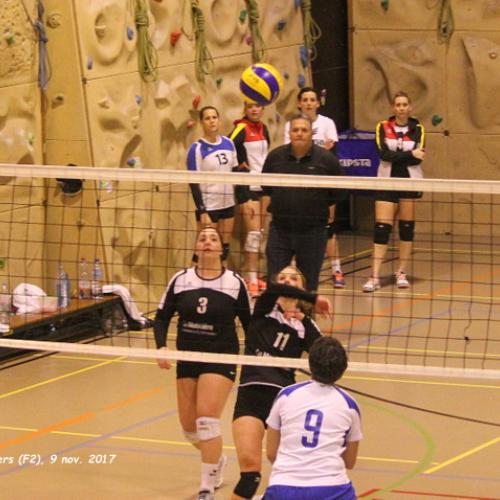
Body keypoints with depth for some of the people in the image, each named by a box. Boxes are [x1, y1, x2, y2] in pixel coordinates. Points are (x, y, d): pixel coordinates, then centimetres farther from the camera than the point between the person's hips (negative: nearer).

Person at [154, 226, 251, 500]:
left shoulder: (235, 282, -5)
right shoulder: (180, 280, -1)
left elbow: (250, 324, 2)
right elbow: (162, 317, 6)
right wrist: (161, 347, -10)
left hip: (221, 359, -4)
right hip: (187, 359, 4)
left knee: (207, 418, -18)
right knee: (189, 427, 10)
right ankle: (216, 459, 42)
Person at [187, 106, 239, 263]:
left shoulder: (228, 143, 5)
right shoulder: (197, 149, -10)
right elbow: (193, 183, -12)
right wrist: (202, 212, -17)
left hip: (228, 204, 5)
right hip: (208, 207, -5)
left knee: (224, 248, 10)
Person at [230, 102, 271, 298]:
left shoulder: (262, 128, 10)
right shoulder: (241, 128, -12)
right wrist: (240, 164, -15)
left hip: (263, 184, 8)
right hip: (247, 186, -8)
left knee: (259, 233, 11)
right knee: (253, 232, -12)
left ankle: (253, 275, 20)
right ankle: (251, 281, -11)